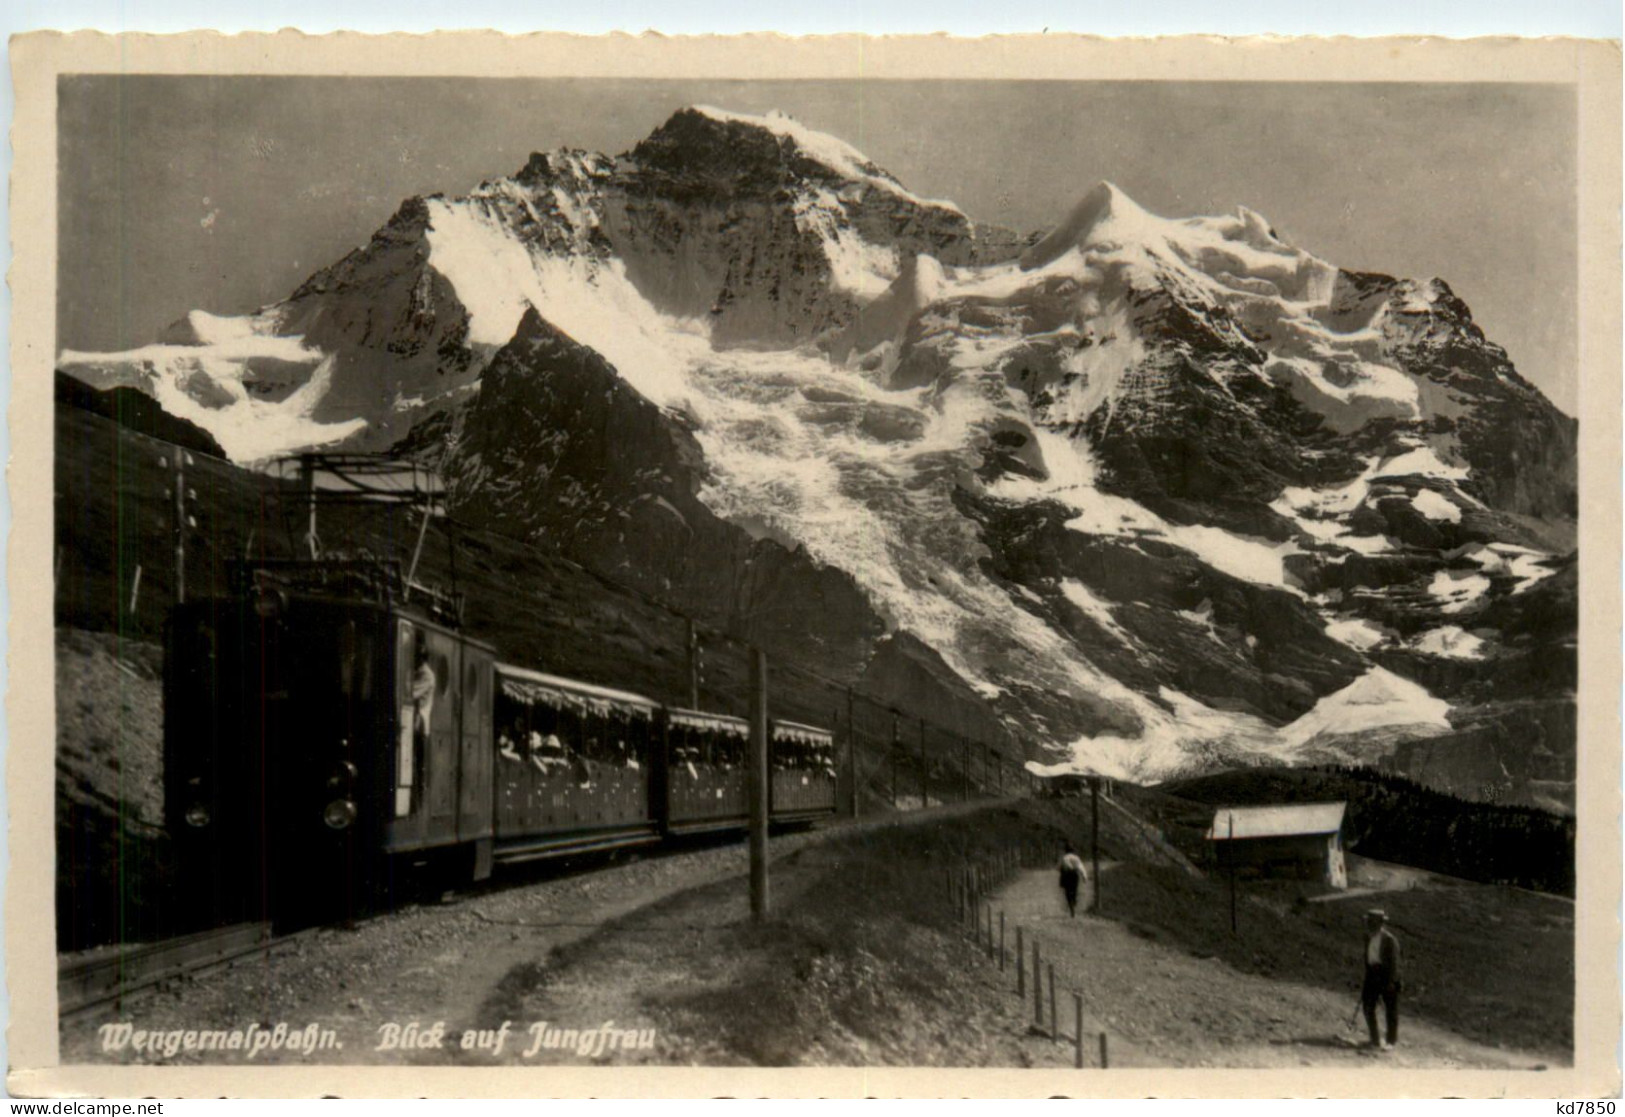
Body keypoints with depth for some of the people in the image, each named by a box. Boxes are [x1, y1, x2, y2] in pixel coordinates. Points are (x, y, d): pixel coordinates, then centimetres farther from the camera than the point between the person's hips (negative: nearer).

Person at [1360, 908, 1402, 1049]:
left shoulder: (1390, 940, -14)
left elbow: (1394, 961, -13)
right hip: (1372, 975, 6)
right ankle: (1375, 1039, 18)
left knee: (1390, 1009, 7)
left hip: (1386, 975, -6)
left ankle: (1391, 1040, 21)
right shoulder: (1368, 937, 5)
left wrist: (1391, 981, -16)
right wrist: (1366, 976, 15)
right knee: (1368, 1006, 5)